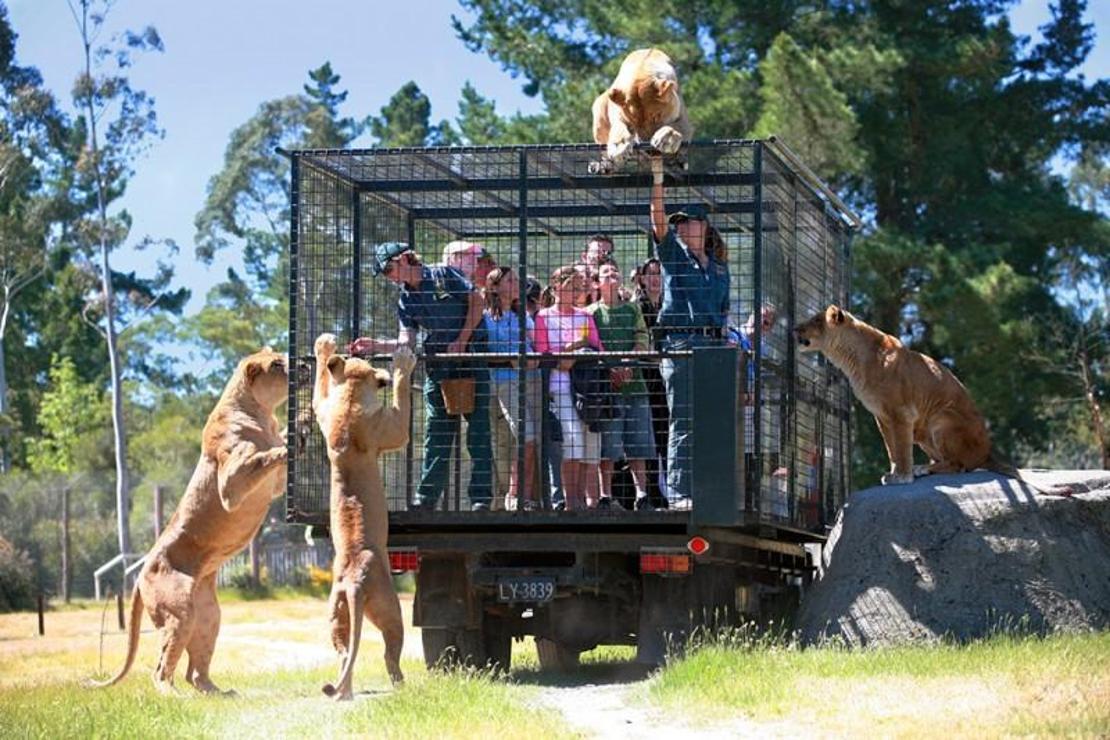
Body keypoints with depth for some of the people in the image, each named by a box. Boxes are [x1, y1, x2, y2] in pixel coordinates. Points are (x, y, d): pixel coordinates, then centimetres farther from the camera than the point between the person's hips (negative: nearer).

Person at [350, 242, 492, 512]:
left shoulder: (443, 275, -2)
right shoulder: (406, 300, 12)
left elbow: (476, 301, -4)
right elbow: (406, 341, 4)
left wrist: (462, 340, -10)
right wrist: (374, 346, -10)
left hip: (471, 357, -5)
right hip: (438, 365, 5)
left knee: (478, 429, -5)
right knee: (436, 435, 5)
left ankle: (481, 499, -5)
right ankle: (425, 499, 7)